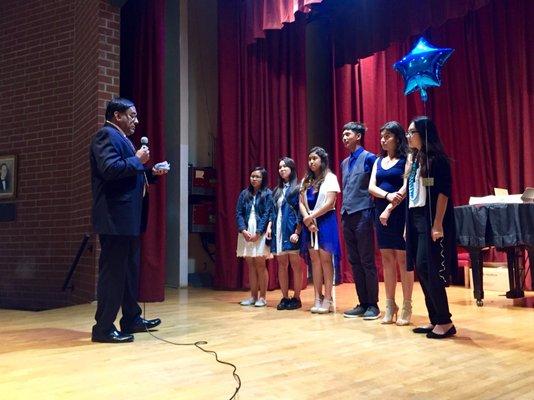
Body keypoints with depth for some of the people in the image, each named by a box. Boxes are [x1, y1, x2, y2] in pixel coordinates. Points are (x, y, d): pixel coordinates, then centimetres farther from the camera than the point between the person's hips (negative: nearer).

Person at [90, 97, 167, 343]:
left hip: (127, 218, 11)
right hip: (115, 217, -11)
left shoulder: (120, 138, 22)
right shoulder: (106, 135, -9)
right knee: (113, 271, -6)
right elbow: (110, 169, -25)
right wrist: (137, 160, -13)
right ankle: (103, 328, 2)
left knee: (129, 269, 16)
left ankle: (131, 319, 27)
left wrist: (151, 172, 13)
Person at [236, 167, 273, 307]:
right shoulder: (244, 194, 12)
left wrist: (257, 233, -14)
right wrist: (243, 230, -8)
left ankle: (262, 297, 5)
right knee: (251, 265, 7)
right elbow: (238, 213, 7)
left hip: (260, 234, -4)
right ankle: (253, 296, 13)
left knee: (260, 264, -3)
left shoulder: (267, 194, 1)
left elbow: (267, 214, -7)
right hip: (246, 233, 4)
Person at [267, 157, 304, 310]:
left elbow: (301, 212, -7)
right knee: (282, 265, 6)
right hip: (278, 230, 6)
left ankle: (296, 298, 5)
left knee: (295, 265, -2)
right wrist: (269, 227, 5)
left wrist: (297, 232, -15)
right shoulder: (277, 190, 18)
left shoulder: (297, 188, 0)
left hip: (291, 230, -6)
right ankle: (285, 298, 12)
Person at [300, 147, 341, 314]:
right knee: (315, 260, 5)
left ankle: (328, 299, -2)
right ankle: (318, 298, 9)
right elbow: (302, 203, 9)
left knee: (325, 259, -6)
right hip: (309, 223, 5)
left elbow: (330, 203, -10)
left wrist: (312, 216, -11)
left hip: (325, 221, -5)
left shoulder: (330, 178, -1)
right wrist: (307, 219, -8)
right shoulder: (306, 181, 15)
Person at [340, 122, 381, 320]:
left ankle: (372, 305, 6)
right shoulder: (344, 163, 17)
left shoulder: (369, 158, -4)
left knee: (367, 261, -2)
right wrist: (343, 211, 14)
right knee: (354, 262, 9)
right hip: (347, 216, 7)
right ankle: (362, 303, 16)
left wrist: (371, 213, -15)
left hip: (362, 215, -7)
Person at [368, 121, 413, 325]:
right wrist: (388, 195, -15)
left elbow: (406, 188, -12)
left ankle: (407, 307, 4)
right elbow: (371, 187, 4)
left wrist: (390, 209, -16)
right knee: (387, 258, 7)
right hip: (381, 213, 6)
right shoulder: (379, 161, 15)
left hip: (400, 213, -5)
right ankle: (390, 306, 14)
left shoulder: (406, 159, -2)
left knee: (402, 258, -3)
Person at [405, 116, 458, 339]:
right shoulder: (413, 159, 16)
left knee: (428, 269, -10)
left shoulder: (436, 158, -8)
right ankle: (434, 319, 15)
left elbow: (443, 192, -15)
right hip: (416, 219, 8)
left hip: (431, 220, -8)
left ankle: (445, 322, 1)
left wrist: (438, 224, -22)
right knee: (420, 269, 7)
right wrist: (407, 225, 14)